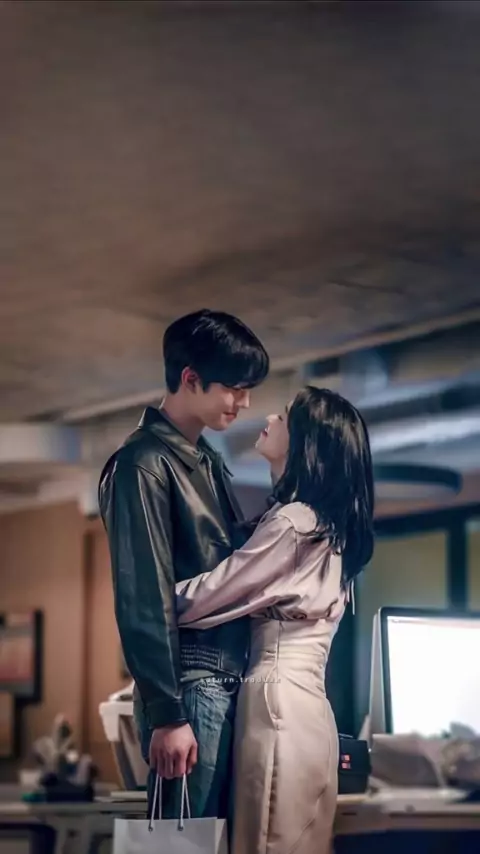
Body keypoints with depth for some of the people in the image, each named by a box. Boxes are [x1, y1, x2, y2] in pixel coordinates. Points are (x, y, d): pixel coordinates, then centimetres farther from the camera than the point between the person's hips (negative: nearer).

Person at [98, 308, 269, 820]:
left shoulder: (209, 462, 18)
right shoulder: (143, 464, -9)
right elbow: (143, 599, -15)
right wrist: (166, 713, -18)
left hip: (229, 680, 9)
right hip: (190, 684, -9)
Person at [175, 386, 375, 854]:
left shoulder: (291, 522, -10)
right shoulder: (329, 525, 18)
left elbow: (212, 593, -6)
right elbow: (246, 593, 19)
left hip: (278, 700, -9)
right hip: (310, 705, 9)